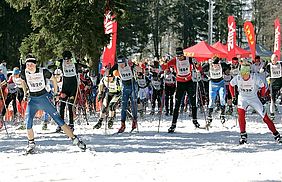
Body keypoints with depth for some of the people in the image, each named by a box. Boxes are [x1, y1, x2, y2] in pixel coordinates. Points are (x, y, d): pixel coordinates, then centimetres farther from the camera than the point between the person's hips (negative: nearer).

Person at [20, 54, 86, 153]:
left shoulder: (43, 72, -14)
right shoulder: (24, 73, -6)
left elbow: (53, 79, 5)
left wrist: (55, 92, 10)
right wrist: (25, 92, 16)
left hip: (43, 98, -2)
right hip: (32, 100, 2)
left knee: (59, 120, -5)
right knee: (28, 123, -14)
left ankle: (75, 140, 0)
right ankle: (31, 144, 7)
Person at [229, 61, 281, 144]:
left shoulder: (255, 78, -24)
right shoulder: (237, 78, -19)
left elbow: (263, 86, -4)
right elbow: (231, 85, 3)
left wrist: (262, 97, 3)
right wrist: (233, 97, 5)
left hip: (254, 98, -1)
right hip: (242, 98, 1)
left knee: (265, 117, -2)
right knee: (241, 113, -26)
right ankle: (243, 135, -15)